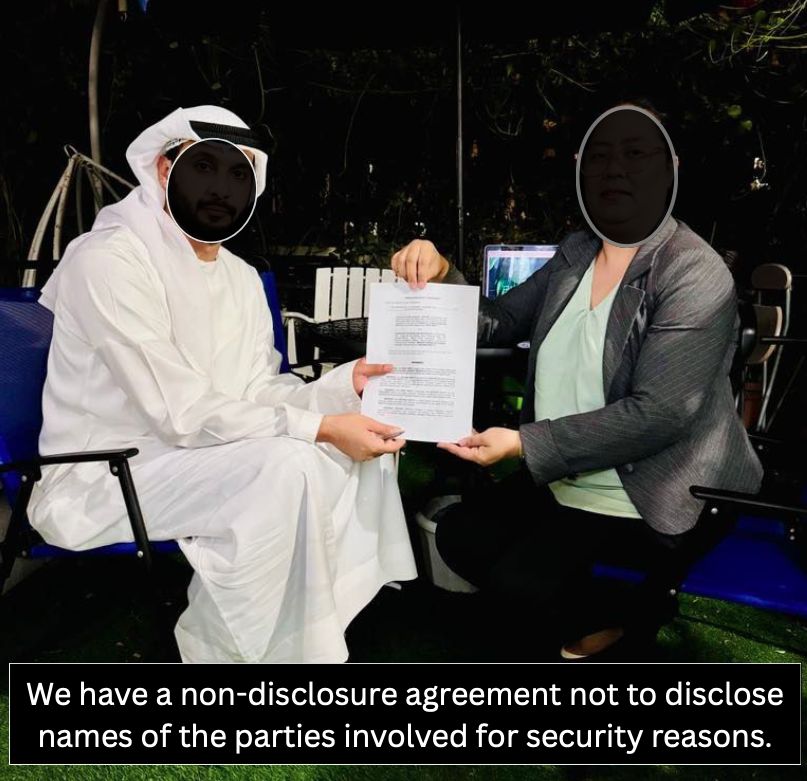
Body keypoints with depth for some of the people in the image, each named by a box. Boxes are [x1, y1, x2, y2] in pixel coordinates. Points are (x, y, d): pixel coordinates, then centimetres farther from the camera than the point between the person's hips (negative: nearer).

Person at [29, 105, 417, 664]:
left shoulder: (242, 277, 8)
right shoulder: (110, 260, -17)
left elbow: (257, 394, 4)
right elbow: (181, 413, -24)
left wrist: (344, 385, -14)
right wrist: (320, 427, -26)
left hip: (196, 453, 8)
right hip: (105, 477, -8)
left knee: (366, 445, -4)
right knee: (286, 465, -30)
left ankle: (306, 636, 4)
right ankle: (220, 646, -8)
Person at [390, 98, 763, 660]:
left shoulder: (695, 275, -18)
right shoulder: (575, 251, 4)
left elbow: (658, 414, -25)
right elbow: (499, 324, 6)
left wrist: (526, 445, -29)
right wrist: (442, 278, -14)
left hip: (657, 496, -7)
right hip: (566, 480, 8)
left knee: (523, 580, -18)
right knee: (459, 538, 2)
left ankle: (629, 617, 13)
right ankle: (596, 621, 18)